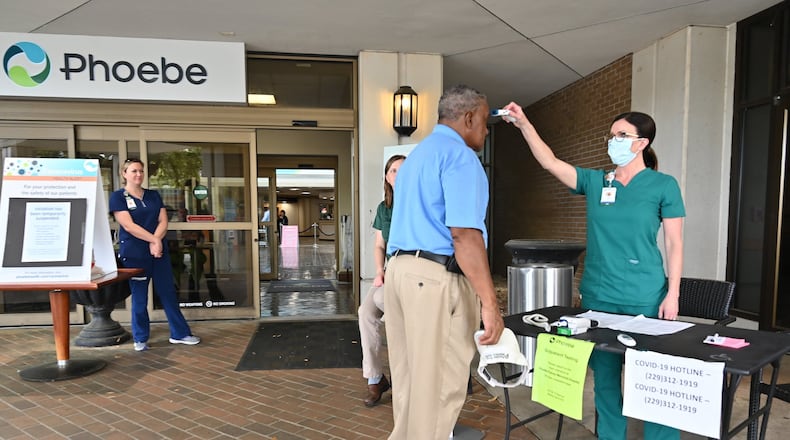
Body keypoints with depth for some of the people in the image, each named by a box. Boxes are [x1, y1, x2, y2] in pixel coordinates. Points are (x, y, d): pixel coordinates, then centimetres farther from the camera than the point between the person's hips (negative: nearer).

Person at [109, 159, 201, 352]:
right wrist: (153, 240, -18)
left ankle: (179, 333, 15)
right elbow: (129, 226, -12)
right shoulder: (117, 197, -1)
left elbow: (163, 221, 3)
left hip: (159, 251, 4)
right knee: (139, 297, 5)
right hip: (134, 253, -4)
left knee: (168, 292, 7)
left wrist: (155, 241, -13)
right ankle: (140, 338, 19)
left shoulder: (154, 195, 12)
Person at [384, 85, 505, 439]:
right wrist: (490, 304, -19)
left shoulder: (416, 154, 19)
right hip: (437, 277, -9)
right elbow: (464, 235, -20)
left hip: (400, 269, 10)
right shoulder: (460, 156, -10)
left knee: (409, 378, 19)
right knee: (440, 384, 3)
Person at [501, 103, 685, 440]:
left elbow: (674, 244, -2)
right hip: (597, 296, 4)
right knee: (604, 378, 14)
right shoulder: (595, 181, 6)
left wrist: (672, 294, -9)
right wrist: (524, 124, -10)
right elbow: (550, 162, -2)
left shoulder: (663, 185, -2)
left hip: (644, 299, -3)